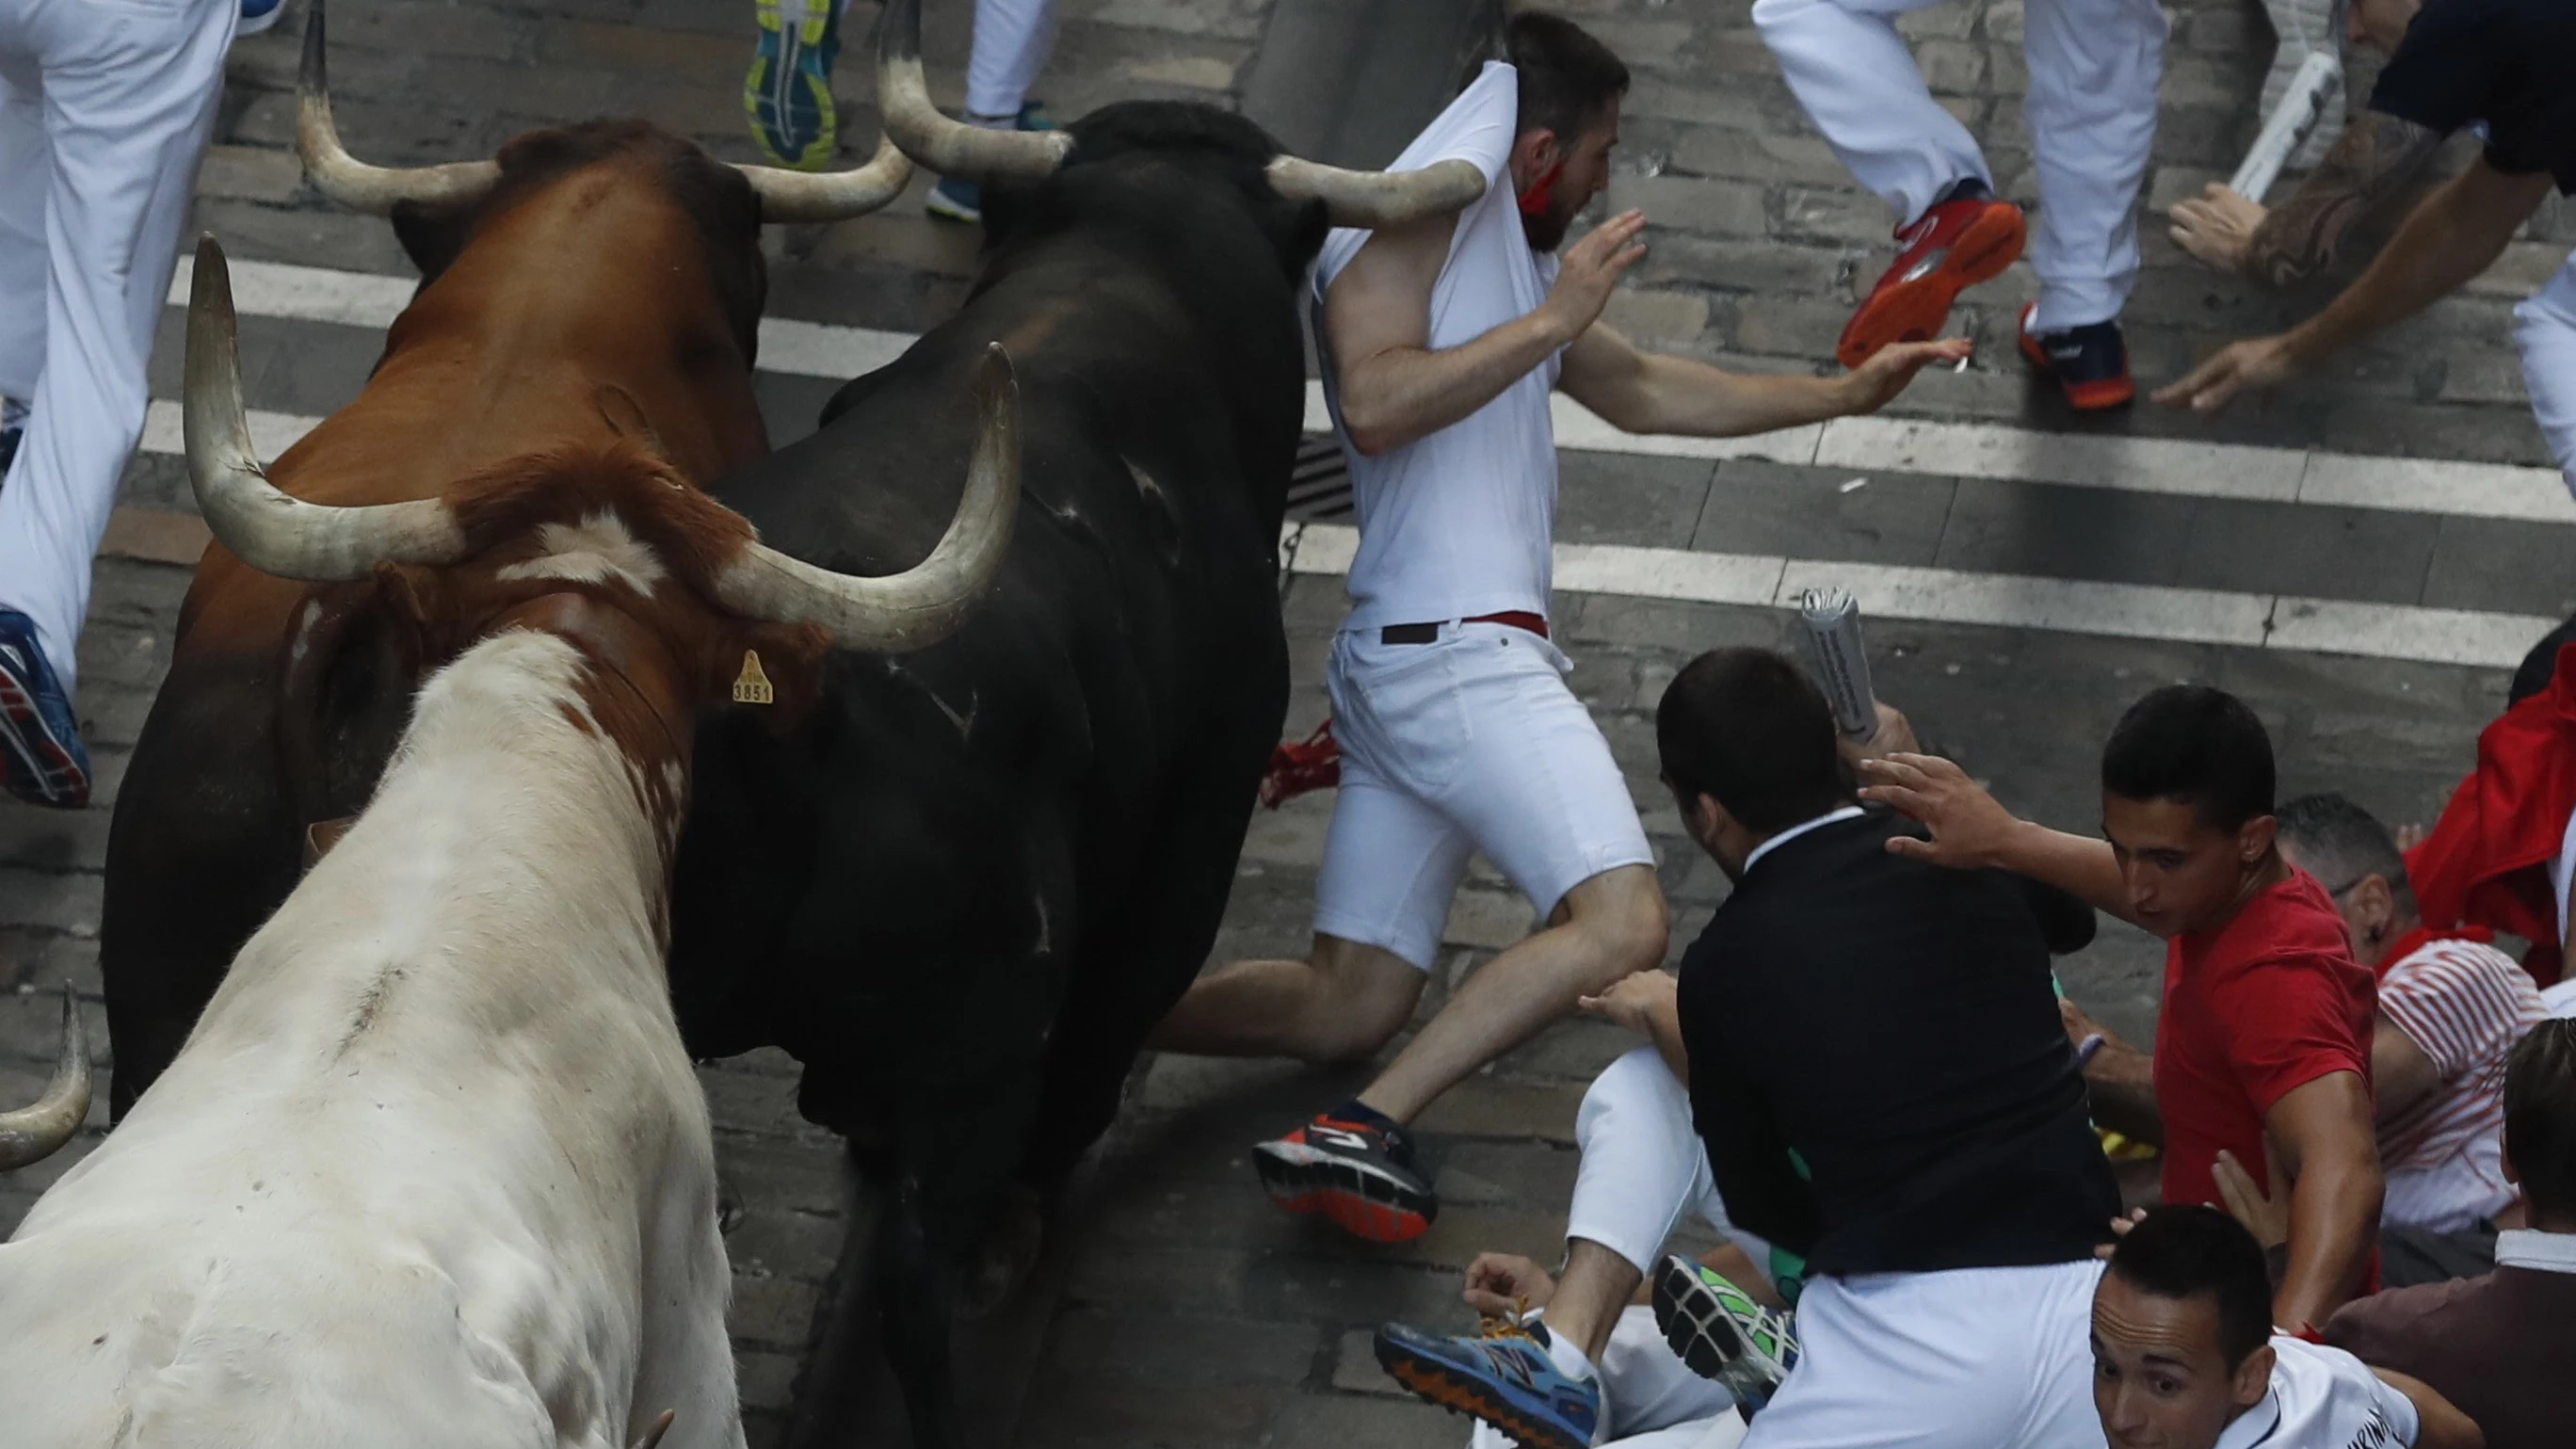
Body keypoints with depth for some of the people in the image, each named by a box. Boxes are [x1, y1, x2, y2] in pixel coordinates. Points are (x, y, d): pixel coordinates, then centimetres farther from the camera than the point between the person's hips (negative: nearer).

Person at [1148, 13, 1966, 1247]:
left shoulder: (1504, 258, 25)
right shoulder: (1405, 221, -5)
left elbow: (1648, 394, 36)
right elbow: (1378, 400, -21)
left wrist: (1843, 394, 37)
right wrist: (1552, 323, -16)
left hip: (1400, 665, 11)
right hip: (1457, 647, -11)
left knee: (1345, 1007, 8)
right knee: (1621, 924, -24)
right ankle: (1359, 1136, -32)